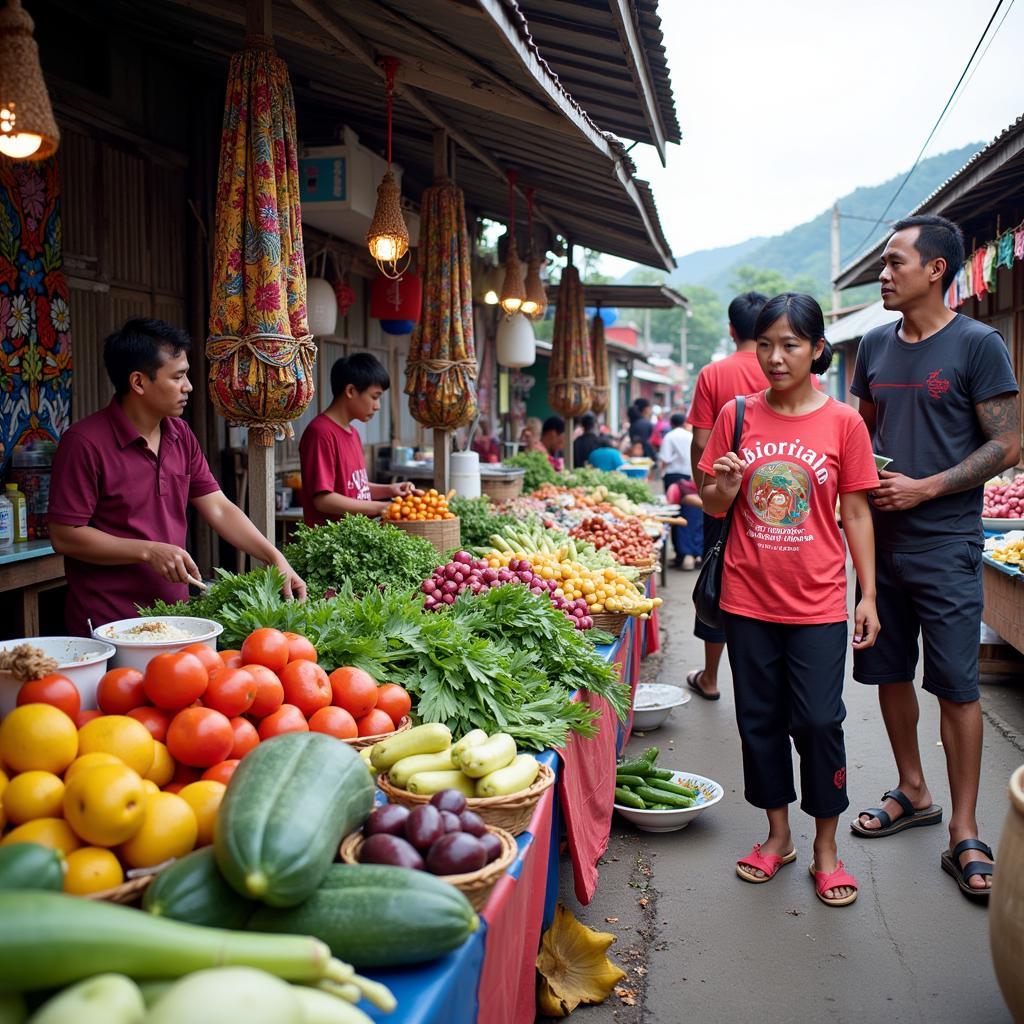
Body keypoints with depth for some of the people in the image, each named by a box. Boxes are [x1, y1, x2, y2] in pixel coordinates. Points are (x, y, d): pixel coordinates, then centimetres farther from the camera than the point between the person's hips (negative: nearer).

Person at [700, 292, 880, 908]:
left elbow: (856, 515, 1)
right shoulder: (737, 416, 2)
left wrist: (869, 595, -1)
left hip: (818, 604, -2)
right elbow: (714, 507, 7)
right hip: (749, 599, 2)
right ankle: (779, 834, 29)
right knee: (760, 719, 11)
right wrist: (725, 485, -15)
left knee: (819, 722, 0)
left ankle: (826, 846, 20)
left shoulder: (843, 422, -2)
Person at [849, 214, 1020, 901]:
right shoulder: (875, 346, 11)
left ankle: (965, 833, 10)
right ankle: (913, 792, 30)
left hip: (945, 542, -6)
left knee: (957, 685, -2)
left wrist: (925, 488, -16)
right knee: (890, 672, 12)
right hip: (881, 538, 6)